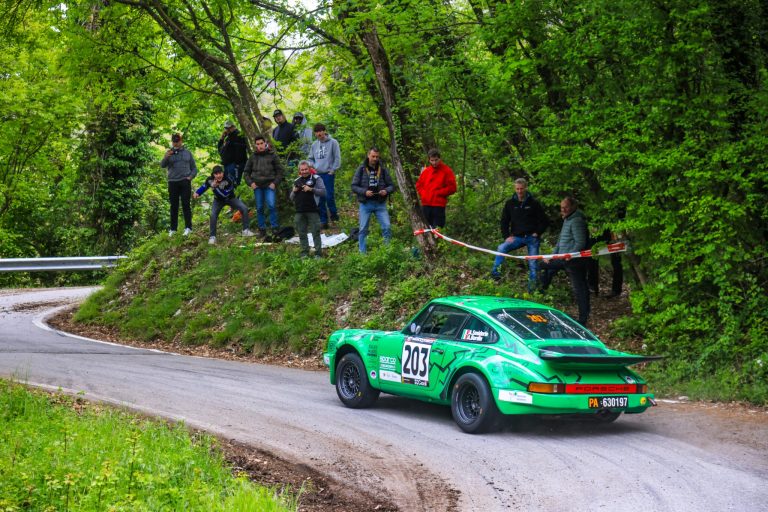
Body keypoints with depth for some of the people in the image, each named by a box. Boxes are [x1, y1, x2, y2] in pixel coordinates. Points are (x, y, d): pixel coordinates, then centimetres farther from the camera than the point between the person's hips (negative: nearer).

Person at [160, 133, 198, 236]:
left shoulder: (187, 153, 9)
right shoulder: (169, 153, 8)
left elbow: (194, 168, 13)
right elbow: (162, 165, -5)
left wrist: (191, 176, -5)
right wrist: (166, 157, -24)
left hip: (185, 182, -1)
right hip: (173, 182, 1)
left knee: (185, 204, -5)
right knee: (174, 206, 4)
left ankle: (188, 227, -4)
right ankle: (173, 228, 7)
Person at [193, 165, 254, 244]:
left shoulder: (228, 180, -32)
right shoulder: (210, 180, -22)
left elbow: (225, 194, -35)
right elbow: (204, 187, -1)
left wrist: (215, 187, -43)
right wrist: (197, 193, -18)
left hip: (230, 198, -1)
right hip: (218, 200, 1)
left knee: (244, 208, -17)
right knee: (213, 215, -22)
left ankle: (245, 230, -2)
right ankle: (212, 236, -7)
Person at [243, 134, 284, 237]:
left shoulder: (272, 156, 4)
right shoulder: (253, 157, 9)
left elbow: (280, 171, 5)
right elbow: (246, 172, 16)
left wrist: (275, 183, -5)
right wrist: (250, 183, 2)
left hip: (269, 186, -3)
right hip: (257, 186, 3)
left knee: (271, 205, -16)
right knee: (259, 208, 5)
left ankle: (274, 227, -5)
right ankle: (262, 229, 13)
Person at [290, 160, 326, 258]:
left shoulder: (316, 179, 3)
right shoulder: (297, 181, 18)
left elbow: (323, 192, -7)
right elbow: (291, 198, 22)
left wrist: (311, 189, -17)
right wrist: (294, 191, 0)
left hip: (312, 211, -5)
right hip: (300, 212, 5)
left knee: (316, 233, -4)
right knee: (302, 234, 7)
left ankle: (318, 253, -1)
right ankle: (304, 253, 14)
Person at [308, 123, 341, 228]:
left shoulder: (332, 142, -2)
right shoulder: (314, 144, 12)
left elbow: (337, 158, -4)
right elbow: (310, 158, 22)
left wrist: (333, 170, -9)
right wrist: (312, 167, 4)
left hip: (328, 173, -5)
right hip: (317, 174, 5)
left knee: (329, 196, -12)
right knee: (320, 198, 4)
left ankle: (334, 214, 11)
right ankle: (323, 221, 9)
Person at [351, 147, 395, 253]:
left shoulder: (383, 169, 5)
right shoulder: (361, 169, 0)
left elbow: (391, 185, 9)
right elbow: (354, 186, -1)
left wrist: (386, 191, -13)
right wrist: (364, 192, -17)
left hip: (380, 204, 1)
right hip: (365, 204, -1)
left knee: (387, 227, -7)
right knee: (363, 229, 3)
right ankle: (362, 253, 12)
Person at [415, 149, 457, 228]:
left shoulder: (446, 171, -1)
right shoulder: (426, 171, 12)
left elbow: (452, 188, -4)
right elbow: (418, 185, 21)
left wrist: (437, 193, -8)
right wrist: (423, 194, 2)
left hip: (439, 205, -4)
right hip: (426, 204, 4)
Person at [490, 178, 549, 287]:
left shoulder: (534, 203, -1)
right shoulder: (510, 204, 6)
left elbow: (544, 221, 4)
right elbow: (504, 222, 11)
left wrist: (537, 233, -6)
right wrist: (507, 236, -2)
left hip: (532, 237, -2)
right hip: (517, 237, 2)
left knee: (533, 263, -2)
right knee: (501, 248, -23)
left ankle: (532, 286, 6)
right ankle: (495, 272, -22)